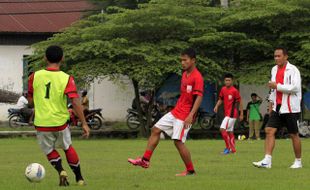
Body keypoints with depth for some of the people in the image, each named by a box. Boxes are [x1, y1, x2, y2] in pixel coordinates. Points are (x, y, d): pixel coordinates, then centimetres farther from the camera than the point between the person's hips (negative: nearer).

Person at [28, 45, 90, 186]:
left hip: (42, 123, 0)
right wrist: (84, 123, -10)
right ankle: (79, 178, 27)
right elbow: (76, 102, -15)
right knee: (67, 147, 24)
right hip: (60, 122, 0)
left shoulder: (35, 76, -4)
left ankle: (61, 171, -6)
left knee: (49, 151, 20)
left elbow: (30, 100, 7)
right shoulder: (66, 79, -9)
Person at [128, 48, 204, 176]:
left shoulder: (197, 77, -17)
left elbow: (199, 98, -23)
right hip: (176, 112, 10)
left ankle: (190, 171, 3)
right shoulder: (184, 74, 11)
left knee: (178, 142, -10)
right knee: (155, 129, 9)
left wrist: (191, 115, -29)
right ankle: (145, 160, 11)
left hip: (185, 116, -10)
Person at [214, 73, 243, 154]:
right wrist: (217, 106, 0)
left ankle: (228, 147, -8)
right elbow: (221, 99, 19)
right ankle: (233, 149, 22)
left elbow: (240, 102, -7)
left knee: (222, 129, -16)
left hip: (232, 114, -8)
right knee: (230, 131, 13)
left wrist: (241, 114, -5)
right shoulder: (223, 89, 8)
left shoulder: (234, 91, -13)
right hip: (227, 113, 8)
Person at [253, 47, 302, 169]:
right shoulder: (274, 69, 13)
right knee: (269, 130, -7)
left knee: (294, 134, 2)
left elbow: (295, 87, -21)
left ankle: (298, 161, 16)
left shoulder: (292, 70, -10)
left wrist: (277, 86, -20)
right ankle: (267, 161, -13)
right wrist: (271, 102, 20)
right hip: (277, 108, 7)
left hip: (290, 108, -6)